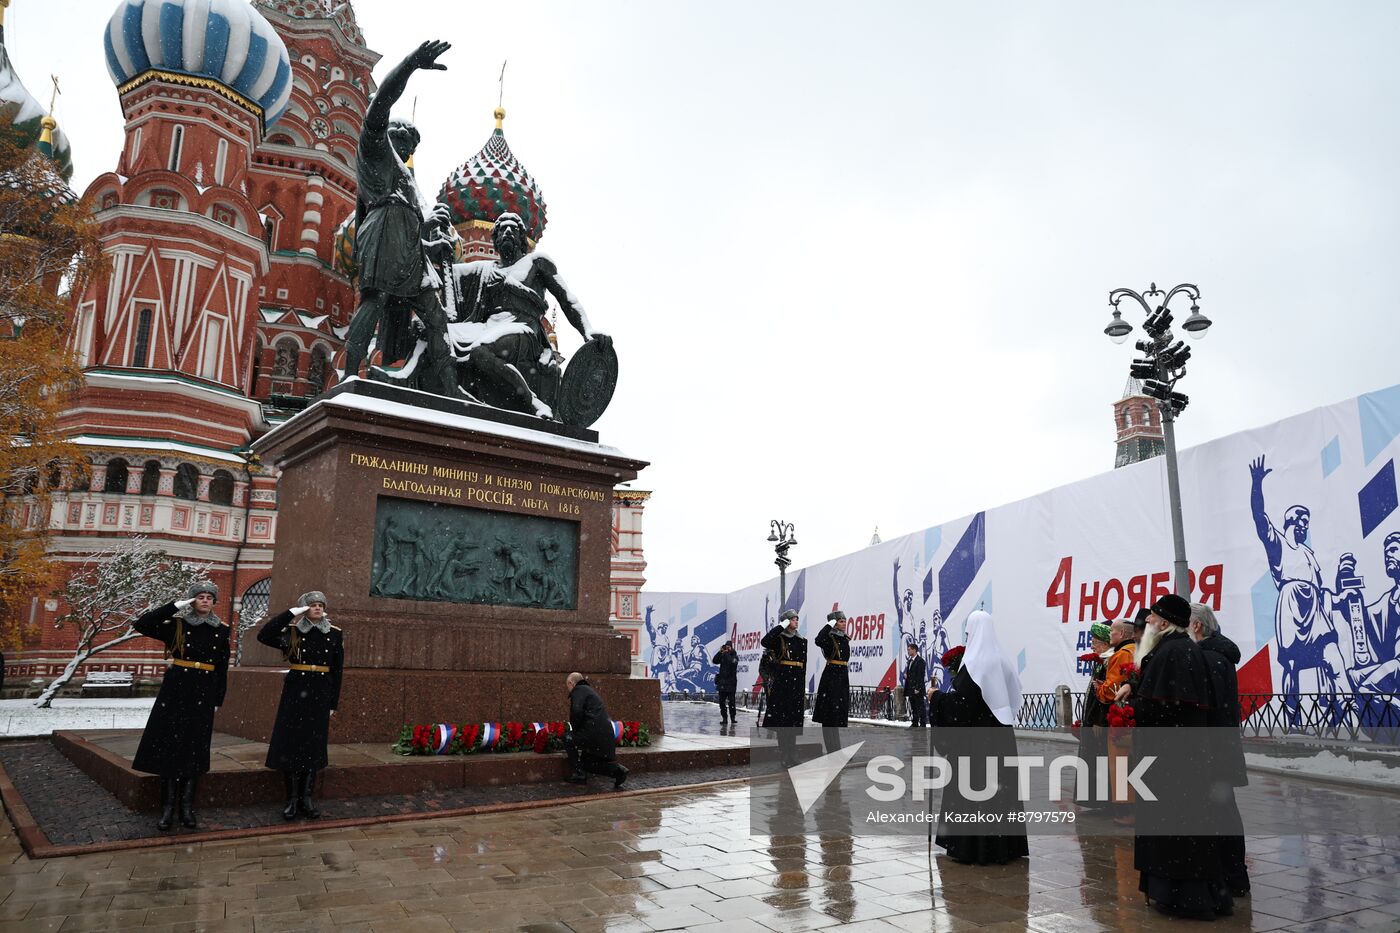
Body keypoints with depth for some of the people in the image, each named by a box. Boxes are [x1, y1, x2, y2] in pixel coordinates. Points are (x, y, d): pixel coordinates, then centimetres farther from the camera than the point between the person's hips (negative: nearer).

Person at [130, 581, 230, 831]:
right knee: (169, 745, -1)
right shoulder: (177, 625, 1)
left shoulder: (221, 630, 5)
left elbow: (222, 668, 8)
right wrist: (175, 606, -14)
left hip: (203, 694, 1)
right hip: (175, 690, -1)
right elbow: (141, 624, -12)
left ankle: (187, 808, 13)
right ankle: (168, 808, 9)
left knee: (195, 748, 4)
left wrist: (218, 700, 5)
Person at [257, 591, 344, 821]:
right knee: (291, 743, 0)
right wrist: (290, 613, -17)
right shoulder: (292, 632, 0)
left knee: (314, 745, 6)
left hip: (320, 695, 1)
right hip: (295, 692, -1)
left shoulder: (335, 634, 4)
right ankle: (292, 798, 11)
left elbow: (337, 671, 6)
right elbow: (264, 635, -18)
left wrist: (333, 703, 4)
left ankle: (306, 798, 16)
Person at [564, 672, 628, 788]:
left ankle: (578, 774, 7)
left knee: (568, 738, 10)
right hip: (606, 735, 9)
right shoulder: (589, 690, 28)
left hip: (596, 733, -9)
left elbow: (577, 711, -19)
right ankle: (616, 770, 5)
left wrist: (575, 729, -3)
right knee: (587, 762, 20)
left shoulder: (578, 690, -3)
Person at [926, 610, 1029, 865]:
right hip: (1000, 733, 7)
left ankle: (971, 846, 4)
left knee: (972, 786, 0)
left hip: (975, 736, -7)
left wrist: (936, 697, -5)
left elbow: (960, 699, -21)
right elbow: (1016, 688, 18)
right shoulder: (1000, 660, 5)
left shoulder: (973, 662, -16)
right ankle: (1005, 843, 20)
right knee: (1000, 783, 12)